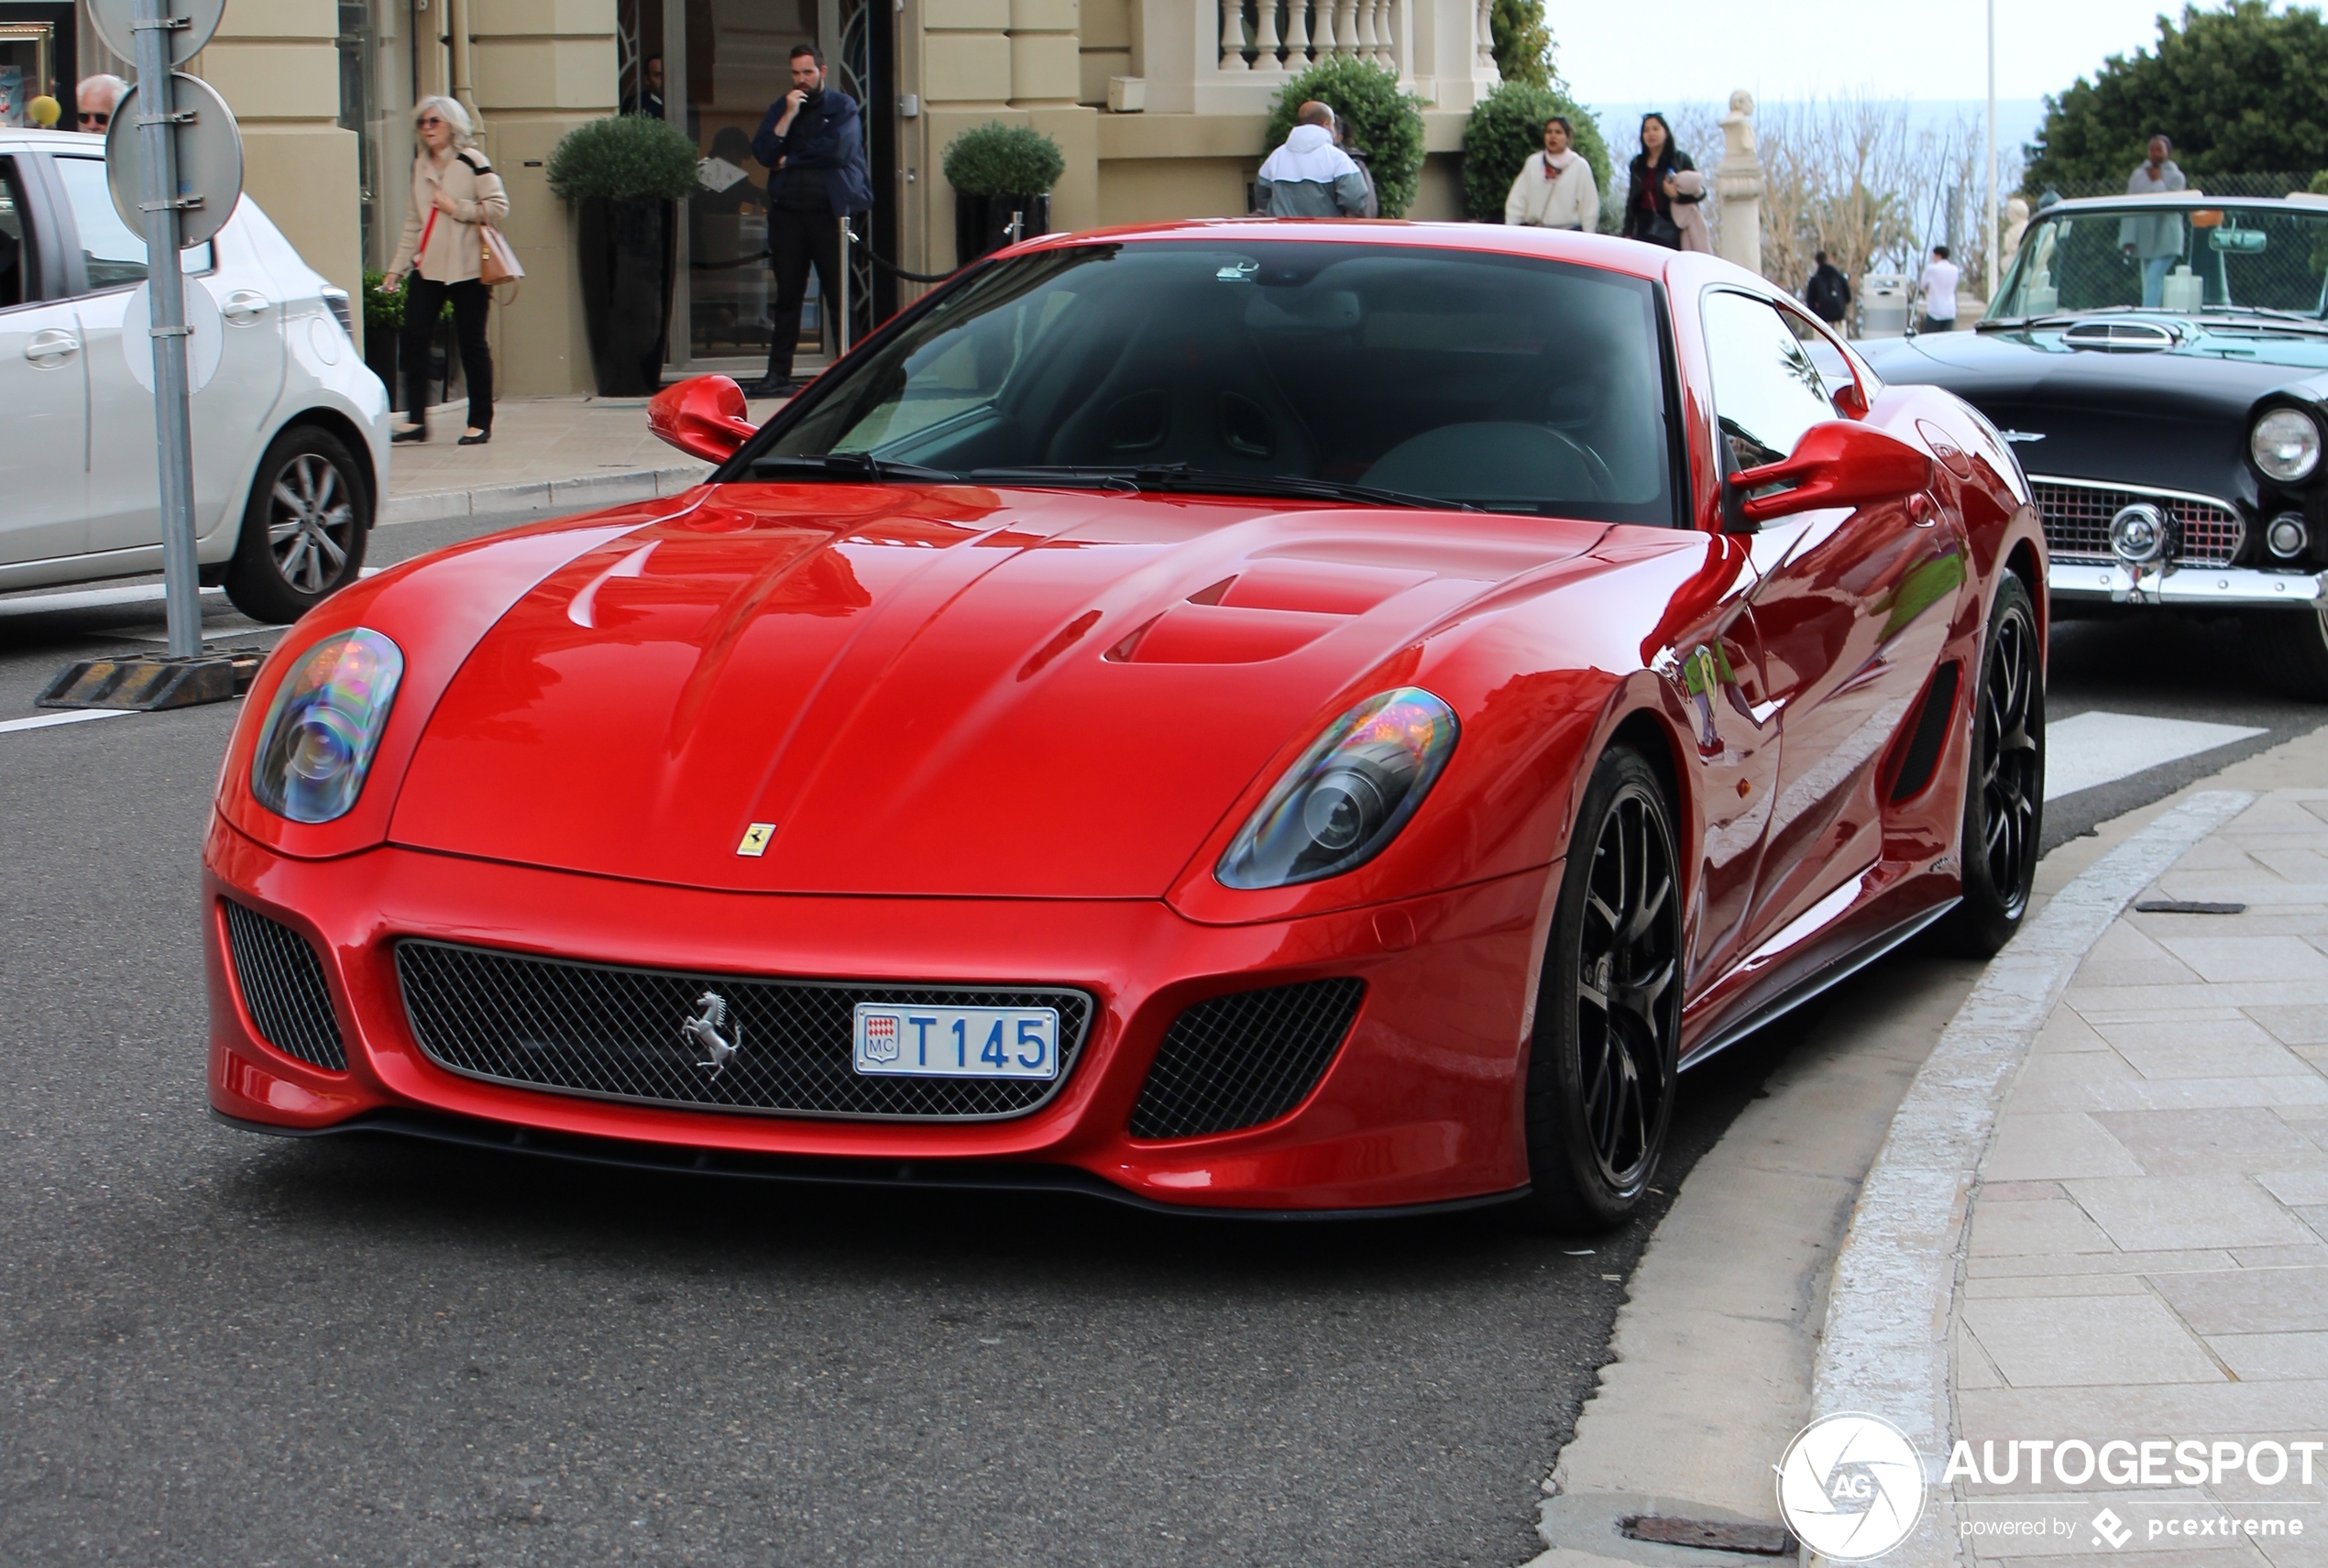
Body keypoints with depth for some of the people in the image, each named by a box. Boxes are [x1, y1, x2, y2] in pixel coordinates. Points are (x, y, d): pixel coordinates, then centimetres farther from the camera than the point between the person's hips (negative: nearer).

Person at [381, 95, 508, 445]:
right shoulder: (419, 164, 14)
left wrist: (457, 208, -14)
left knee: (472, 344, 0)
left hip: (466, 269, -6)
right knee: (413, 340, -4)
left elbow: (499, 207, -10)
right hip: (427, 268, 6)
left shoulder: (471, 161, -5)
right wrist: (397, 268, 15)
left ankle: (480, 423, 9)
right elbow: (414, 222, 18)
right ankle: (416, 420, 2)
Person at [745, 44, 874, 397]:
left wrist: (789, 161, -3)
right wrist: (788, 116, -8)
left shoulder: (843, 107, 4)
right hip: (788, 212, 4)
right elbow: (763, 153, 2)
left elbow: (837, 150, -12)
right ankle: (779, 374, 6)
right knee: (787, 295, 5)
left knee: (840, 293, -4)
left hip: (830, 212, -4)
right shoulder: (780, 109, 15)